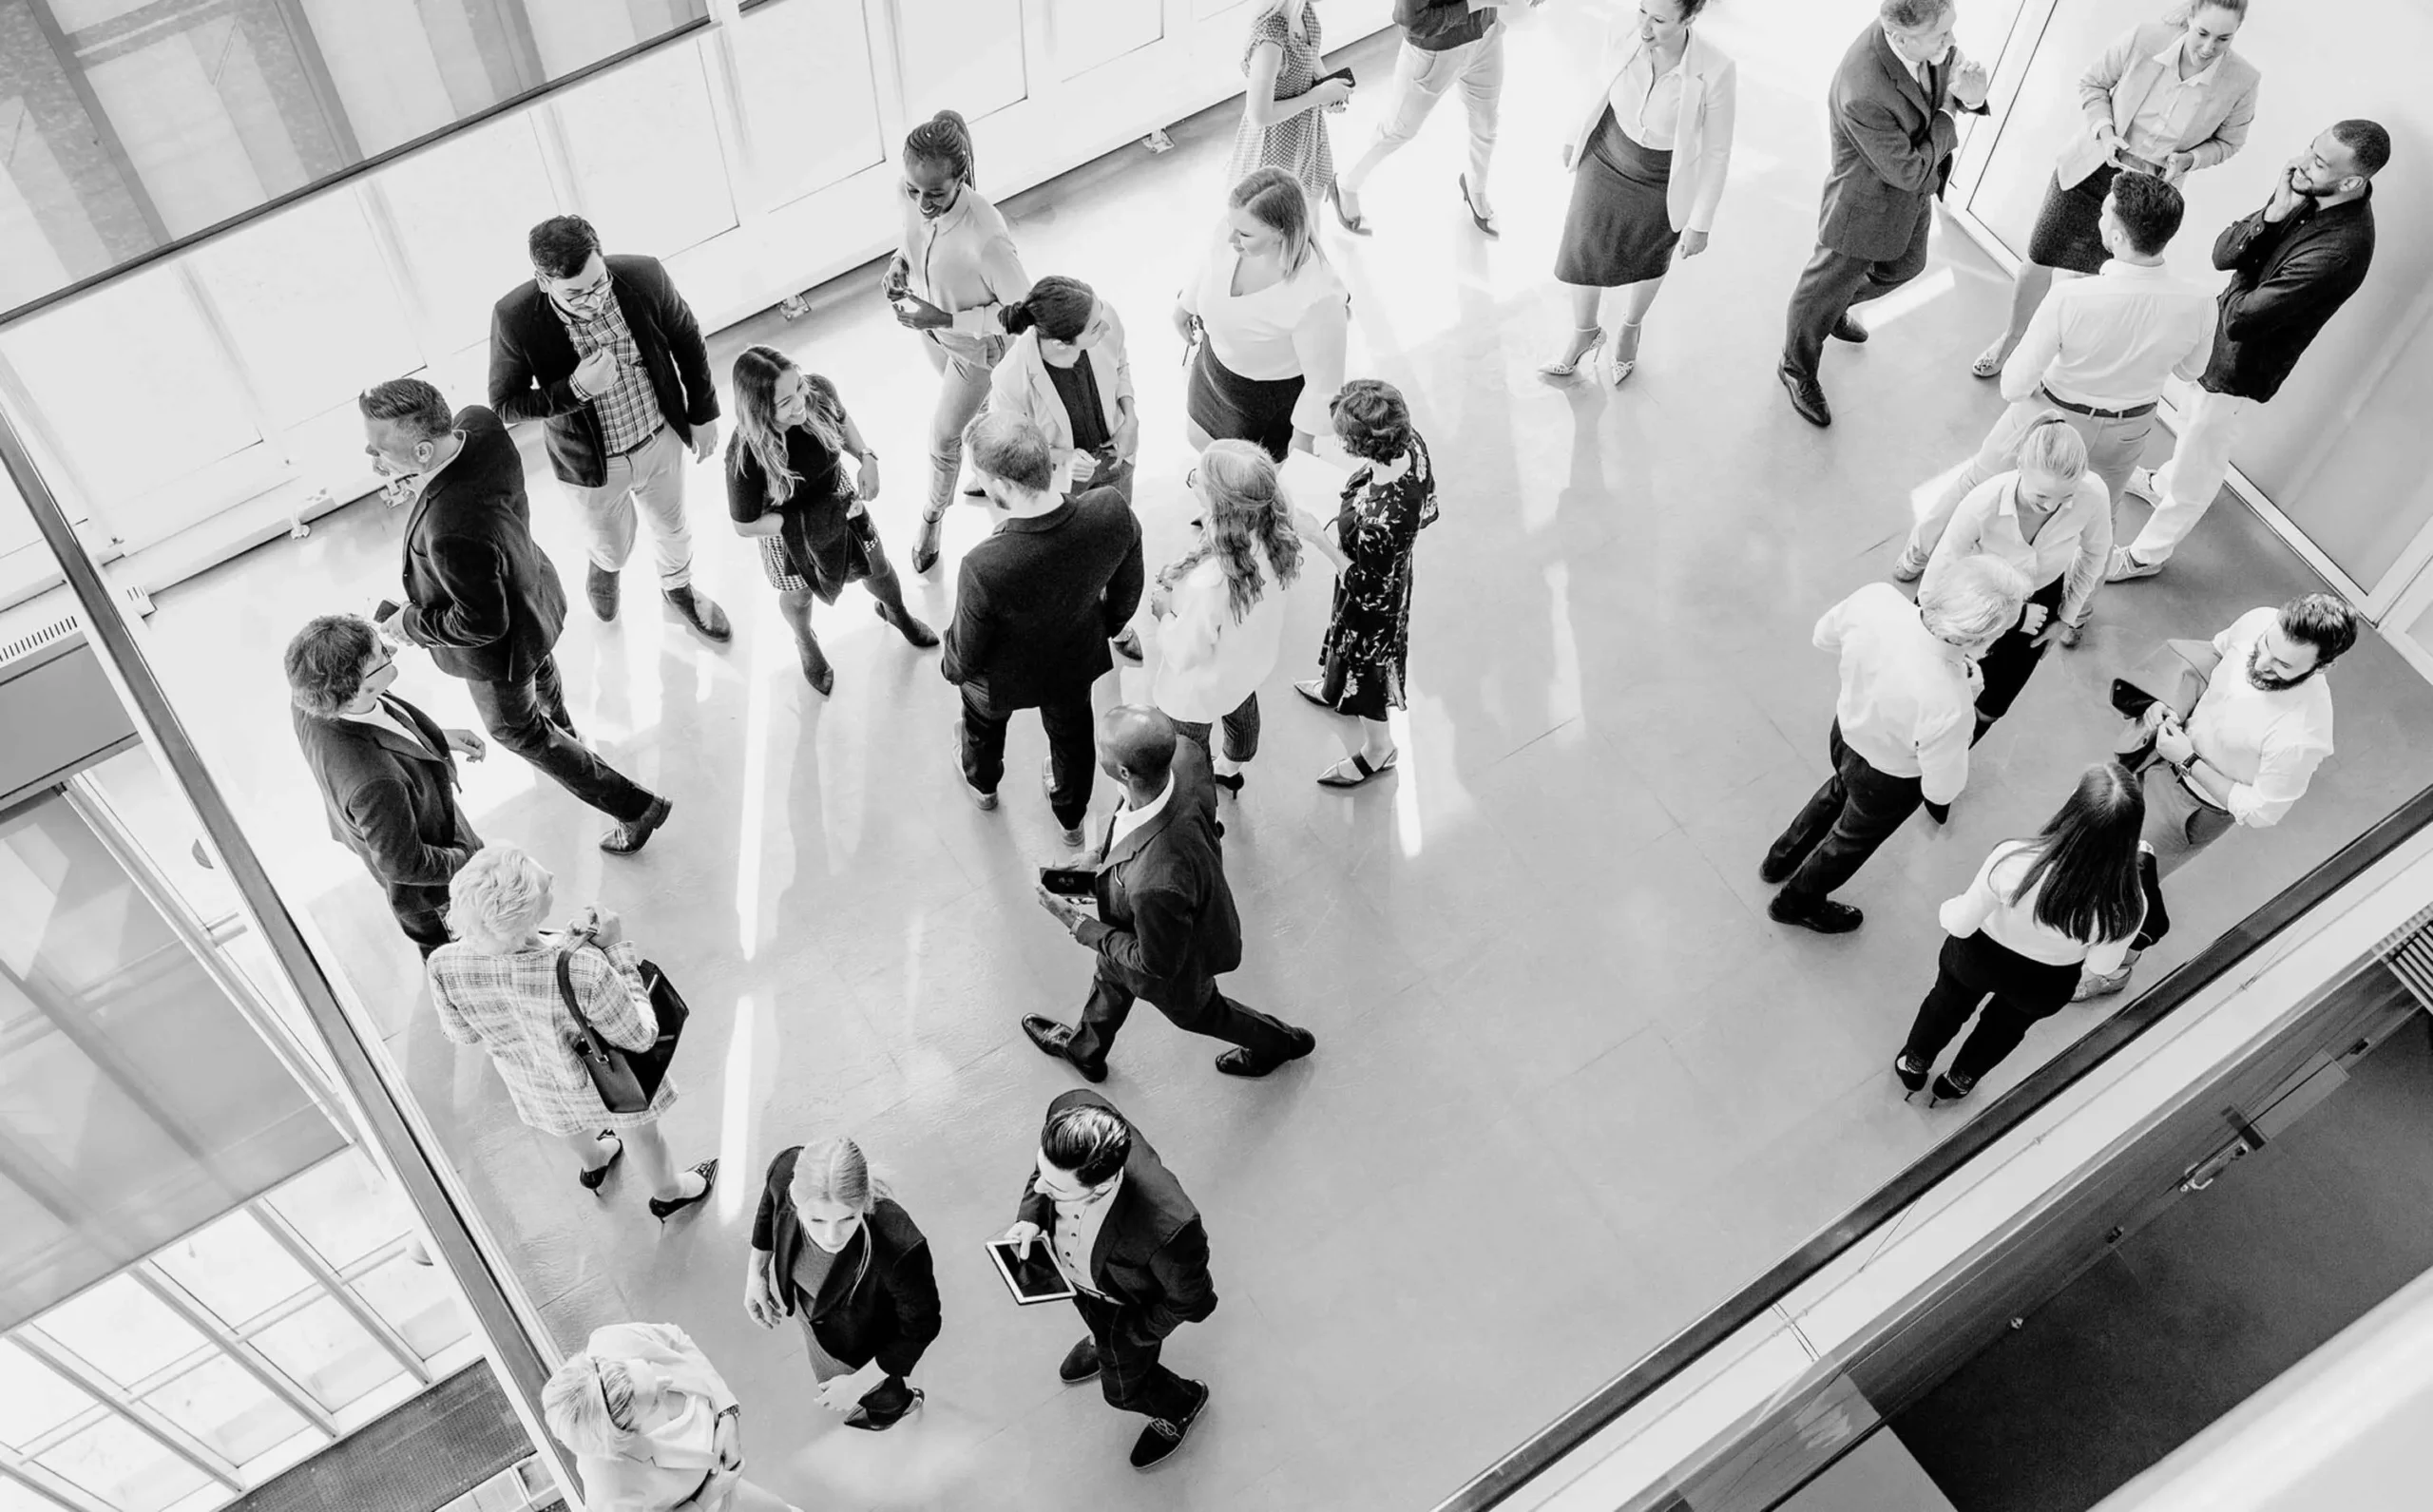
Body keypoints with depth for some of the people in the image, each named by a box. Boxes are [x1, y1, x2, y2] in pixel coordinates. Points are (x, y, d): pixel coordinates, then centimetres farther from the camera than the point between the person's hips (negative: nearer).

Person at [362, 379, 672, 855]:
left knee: (514, 727, 22)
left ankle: (635, 806, 31)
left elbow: (481, 625, -32)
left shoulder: (452, 534, -49)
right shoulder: (478, 422, -27)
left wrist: (410, 624, -19)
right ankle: (563, 738, 72)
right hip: (530, 594, 8)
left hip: (498, 652, -8)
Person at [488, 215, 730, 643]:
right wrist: (576, 390, -34)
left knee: (672, 526, 27)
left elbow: (688, 341, -7)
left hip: (661, 440, 2)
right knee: (612, 542, 25)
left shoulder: (644, 276, -27)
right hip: (590, 461, -1)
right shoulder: (515, 319, -31)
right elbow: (503, 405, -18)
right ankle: (607, 565, 64)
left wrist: (703, 414, 2)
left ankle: (677, 586, 61)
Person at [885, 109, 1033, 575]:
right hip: (930, 330, 5)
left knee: (943, 436, 13)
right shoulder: (916, 199, -24)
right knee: (980, 404, 31)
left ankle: (932, 519, 42)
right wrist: (898, 265, -18)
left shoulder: (986, 236, -42)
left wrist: (943, 318, -32)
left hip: (976, 345, -5)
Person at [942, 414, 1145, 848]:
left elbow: (966, 658, -24)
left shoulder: (983, 569, -45)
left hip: (1003, 678, -2)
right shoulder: (1112, 511, -35)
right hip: (1077, 661, 3)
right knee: (1071, 733, 35)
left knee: (984, 723, 35)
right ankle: (1071, 817, 63)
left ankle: (982, 784, 68)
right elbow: (1128, 585, -11)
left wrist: (953, 669, 1)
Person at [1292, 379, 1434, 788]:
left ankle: (1378, 749, 52)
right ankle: (1337, 691, 69)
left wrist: (1319, 536, -27)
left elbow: (1367, 589, -29)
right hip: (1394, 571, 7)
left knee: (1366, 663, 23)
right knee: (1350, 651, 37)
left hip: (1372, 601, -7)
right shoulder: (1412, 445, -25)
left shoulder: (1379, 520, -47)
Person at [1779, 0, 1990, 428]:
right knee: (1828, 287, 17)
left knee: (1905, 265, 30)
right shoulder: (1863, 95, -41)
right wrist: (1945, 118, -18)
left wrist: (1968, 92, -26)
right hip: (1868, 204, -7)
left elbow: (1952, 66, -2)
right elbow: (1910, 172, -30)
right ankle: (1798, 370, 43)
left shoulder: (1929, 38, -22)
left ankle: (1836, 304, 58)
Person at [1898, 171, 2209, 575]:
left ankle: (1918, 553, 47)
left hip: (2052, 413, -3)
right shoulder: (2198, 306, -27)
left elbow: (2013, 387, -26)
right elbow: (2190, 370, -4)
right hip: (2127, 429, 3)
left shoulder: (2070, 300, -37)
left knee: (1976, 478, 26)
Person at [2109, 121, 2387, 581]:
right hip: (2222, 340, 8)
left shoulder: (2341, 249, -37)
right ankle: (2163, 483, 62)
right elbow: (2222, 253, -12)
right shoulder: (2310, 194, -14)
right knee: (2196, 422, 34)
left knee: (2198, 465, 14)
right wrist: (2272, 215, -28)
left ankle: (2146, 555, 35)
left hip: (2242, 369, -8)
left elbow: (2240, 318, -33)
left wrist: (2242, 276, -13)